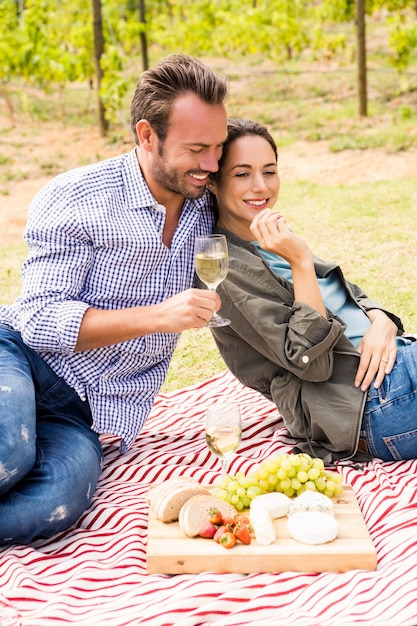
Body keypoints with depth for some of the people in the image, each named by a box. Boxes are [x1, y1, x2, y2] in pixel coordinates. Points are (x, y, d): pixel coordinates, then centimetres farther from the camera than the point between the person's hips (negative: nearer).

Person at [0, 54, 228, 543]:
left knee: (56, 504, -30)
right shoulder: (75, 197, -8)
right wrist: (157, 316, -20)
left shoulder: (209, 212, 7)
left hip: (90, 411, 4)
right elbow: (41, 319, -13)